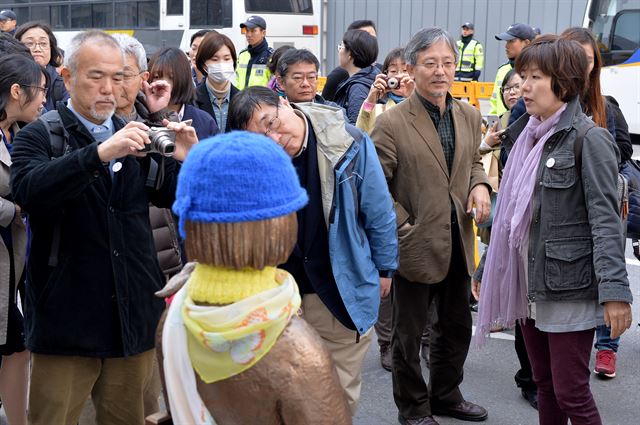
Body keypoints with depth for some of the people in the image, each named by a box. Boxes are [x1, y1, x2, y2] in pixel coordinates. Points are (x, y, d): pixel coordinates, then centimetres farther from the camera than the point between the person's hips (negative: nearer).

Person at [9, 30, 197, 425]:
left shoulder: (135, 137, 11)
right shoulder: (39, 136, -4)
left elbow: (171, 197, 7)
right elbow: (28, 189, -23)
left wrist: (187, 161, -15)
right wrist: (100, 153, -36)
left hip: (133, 316, 4)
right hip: (67, 319, -4)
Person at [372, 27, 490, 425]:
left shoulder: (469, 115, 4)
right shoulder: (391, 124, -14)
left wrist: (480, 185, -2)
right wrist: (404, 229, -15)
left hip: (459, 243, 6)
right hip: (417, 244, -6)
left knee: (457, 327, 20)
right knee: (410, 333, 10)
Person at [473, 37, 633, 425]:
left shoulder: (588, 139, -11)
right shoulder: (525, 135, 12)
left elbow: (605, 218, -16)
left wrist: (615, 290, -23)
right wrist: (488, 268, 20)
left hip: (569, 287, -7)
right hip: (529, 285, 7)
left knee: (571, 393, -2)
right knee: (544, 386, 15)